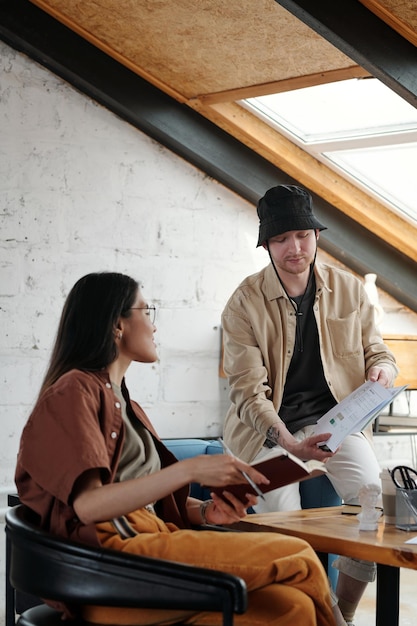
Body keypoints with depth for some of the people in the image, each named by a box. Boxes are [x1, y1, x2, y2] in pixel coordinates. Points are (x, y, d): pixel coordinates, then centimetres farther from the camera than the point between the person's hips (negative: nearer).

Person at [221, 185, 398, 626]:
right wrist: (288, 441, -32)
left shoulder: (349, 290, 1)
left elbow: (375, 349, 13)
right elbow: (248, 391, -15)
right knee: (284, 524, -23)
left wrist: (382, 368, -14)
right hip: (269, 425, -2)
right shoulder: (245, 303, -9)